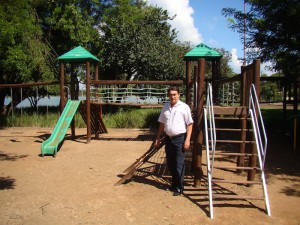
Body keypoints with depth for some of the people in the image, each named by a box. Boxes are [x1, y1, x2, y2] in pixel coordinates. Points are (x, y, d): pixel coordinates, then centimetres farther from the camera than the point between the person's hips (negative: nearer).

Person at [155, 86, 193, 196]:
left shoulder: (184, 107, -7)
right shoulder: (165, 107, 9)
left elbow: (189, 124, -9)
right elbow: (162, 123, 16)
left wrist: (187, 139, -16)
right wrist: (158, 137, 13)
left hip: (180, 138, -5)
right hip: (169, 138, 6)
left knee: (179, 164, -1)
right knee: (170, 163, 14)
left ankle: (179, 187, 12)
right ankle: (174, 183, 32)